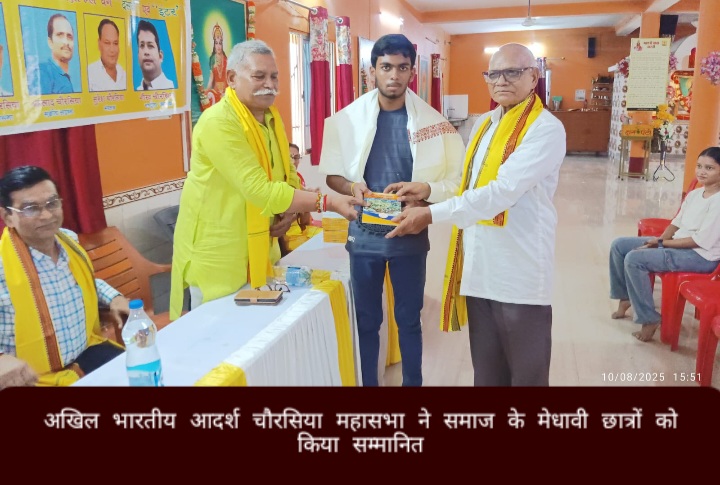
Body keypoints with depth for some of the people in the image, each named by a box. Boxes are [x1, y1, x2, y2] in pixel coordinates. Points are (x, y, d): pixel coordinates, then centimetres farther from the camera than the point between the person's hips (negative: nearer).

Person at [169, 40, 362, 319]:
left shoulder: (271, 117, 7)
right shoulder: (218, 123, -21)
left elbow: (287, 175, 13)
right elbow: (259, 190, -29)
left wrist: (291, 211, -8)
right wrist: (328, 202, -29)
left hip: (259, 248, 8)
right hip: (217, 253, -8)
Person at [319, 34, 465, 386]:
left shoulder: (433, 121, -5)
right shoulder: (347, 118, -3)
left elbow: (456, 179, -4)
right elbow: (332, 175, 3)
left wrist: (427, 189, -24)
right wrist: (352, 187, -18)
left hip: (411, 234, 0)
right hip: (364, 234, 1)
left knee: (409, 319, 15)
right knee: (366, 320, 14)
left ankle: (414, 383, 34)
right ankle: (367, 383, 32)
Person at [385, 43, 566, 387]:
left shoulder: (546, 129, -12)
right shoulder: (483, 123, 14)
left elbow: (502, 191, -23)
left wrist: (432, 214, -26)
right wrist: (426, 189, 5)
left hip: (520, 272, -7)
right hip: (478, 266, 7)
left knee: (526, 371, 9)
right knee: (485, 369, 18)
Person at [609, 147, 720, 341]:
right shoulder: (694, 194, 9)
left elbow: (702, 241, -23)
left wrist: (661, 243, -16)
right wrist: (659, 240, -6)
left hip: (701, 256, -9)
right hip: (677, 244, 9)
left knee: (634, 259, -26)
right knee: (619, 245, 2)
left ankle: (649, 320, -13)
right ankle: (625, 297, 17)